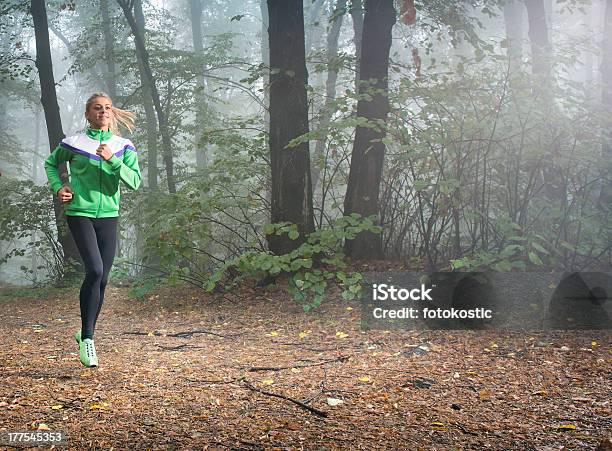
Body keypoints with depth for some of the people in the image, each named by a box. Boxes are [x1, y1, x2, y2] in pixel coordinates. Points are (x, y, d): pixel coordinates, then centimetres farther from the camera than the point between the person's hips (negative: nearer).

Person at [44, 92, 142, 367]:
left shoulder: (123, 146, 5)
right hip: (79, 214, -4)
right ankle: (86, 339, -11)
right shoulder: (74, 143, -1)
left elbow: (135, 181, -6)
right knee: (95, 270, -20)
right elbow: (50, 163, 17)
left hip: (108, 216, 4)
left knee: (102, 279, 6)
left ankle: (86, 334, 26)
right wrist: (57, 187, 0)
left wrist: (113, 160, -18)